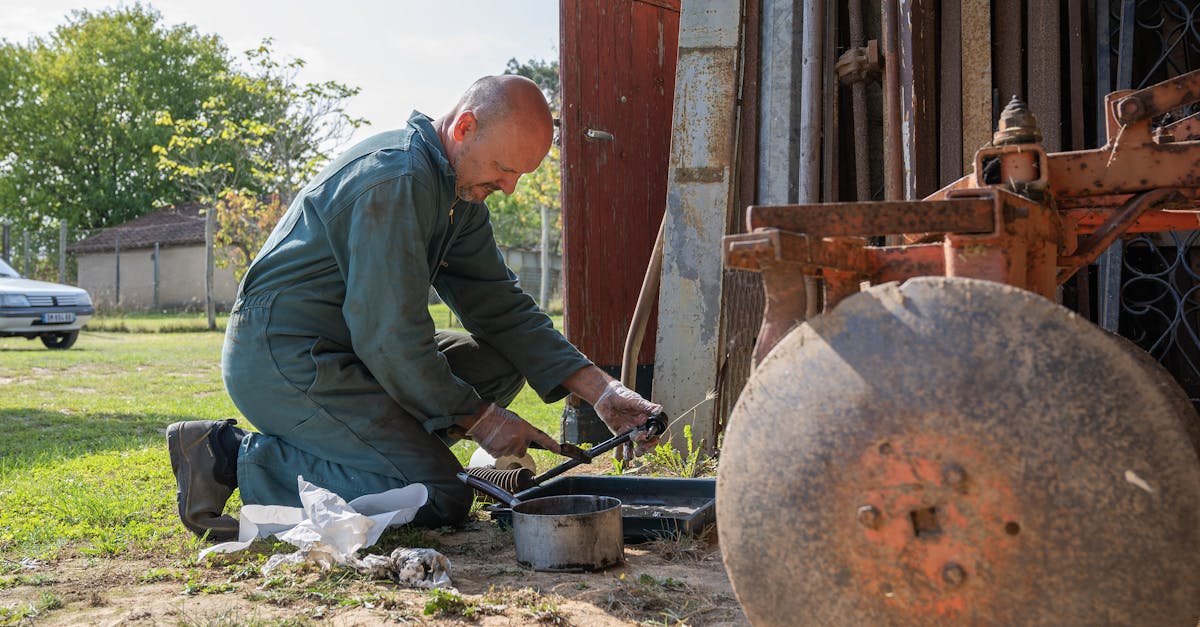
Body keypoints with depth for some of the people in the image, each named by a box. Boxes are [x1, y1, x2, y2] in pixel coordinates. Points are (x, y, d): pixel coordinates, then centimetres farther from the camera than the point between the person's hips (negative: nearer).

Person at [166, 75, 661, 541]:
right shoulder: (397, 180, -22)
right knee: (441, 497, -17)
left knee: (500, 363, 5)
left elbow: (501, 306, 11)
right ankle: (234, 457, -10)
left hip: (343, 352, 10)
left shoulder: (459, 189, 10)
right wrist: (476, 417, -10)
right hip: (280, 359, -10)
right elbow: (390, 336, -22)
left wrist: (600, 389, 2)